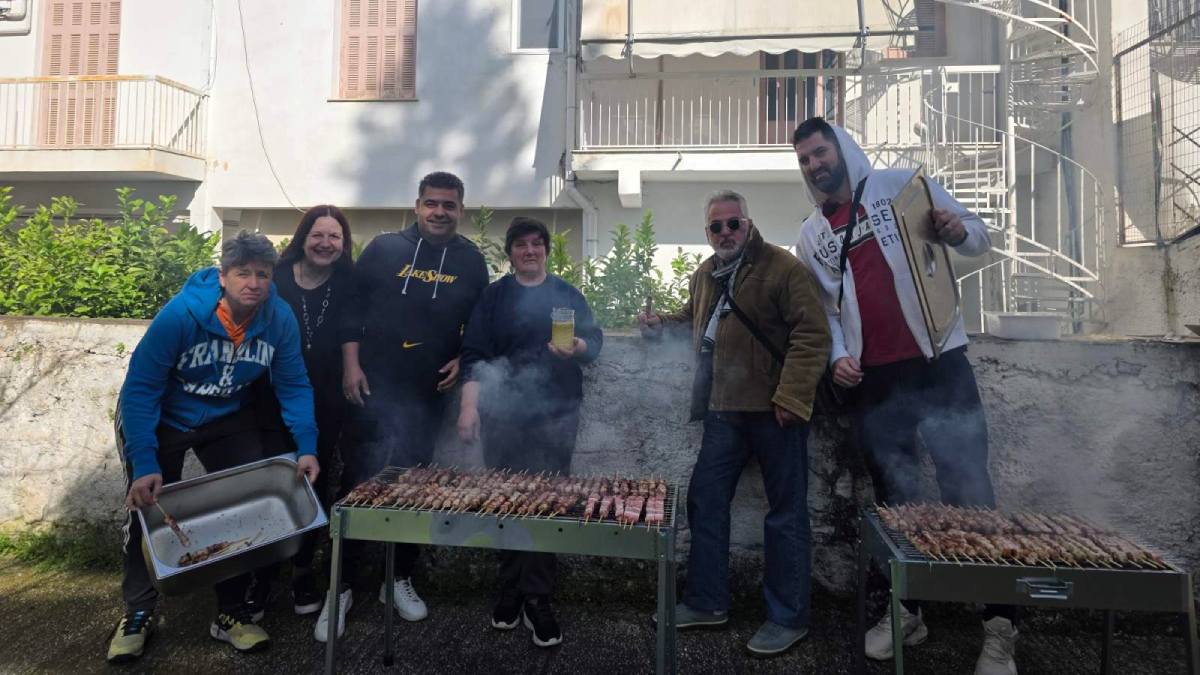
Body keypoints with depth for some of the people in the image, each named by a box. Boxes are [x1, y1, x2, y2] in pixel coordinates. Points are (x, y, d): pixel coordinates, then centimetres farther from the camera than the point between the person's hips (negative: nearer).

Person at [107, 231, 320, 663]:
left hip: (227, 419, 3)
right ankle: (138, 614, 28)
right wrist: (144, 464, -36)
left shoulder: (280, 319, -21)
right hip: (158, 417, -2)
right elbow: (139, 389, -29)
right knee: (148, 509, 5)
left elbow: (294, 386, -14)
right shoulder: (181, 314, -31)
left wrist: (306, 447, -25)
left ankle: (231, 614, 17)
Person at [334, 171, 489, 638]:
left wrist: (463, 361, -5)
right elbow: (352, 309, 2)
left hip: (428, 394, 2)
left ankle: (401, 579, 27)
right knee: (358, 484, 1)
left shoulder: (471, 261, 6)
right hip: (372, 388, -1)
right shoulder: (384, 248, 2)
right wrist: (351, 366, -5)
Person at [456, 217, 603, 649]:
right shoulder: (493, 297, 6)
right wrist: (469, 406, -10)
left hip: (556, 415, 0)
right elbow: (474, 353, 0)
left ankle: (537, 597, 9)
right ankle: (511, 589, 23)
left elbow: (595, 341, 6)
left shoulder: (568, 295, 10)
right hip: (503, 415, 0)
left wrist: (577, 347, -18)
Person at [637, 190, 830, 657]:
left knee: (785, 514, 4)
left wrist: (791, 396, -21)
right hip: (724, 409, 7)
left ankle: (788, 618, 20)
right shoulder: (704, 275, 14)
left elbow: (811, 335, -15)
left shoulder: (783, 268, -9)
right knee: (705, 501, 12)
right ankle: (706, 602, 28)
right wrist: (662, 325, 13)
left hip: (774, 409, -7)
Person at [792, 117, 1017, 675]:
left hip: (939, 363, -3)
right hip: (873, 379, 4)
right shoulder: (811, 235, 12)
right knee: (893, 497, 12)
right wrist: (836, 356, -3)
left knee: (969, 489, -2)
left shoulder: (901, 185, 3)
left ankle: (998, 626, 10)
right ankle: (905, 611, 25)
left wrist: (958, 231, -16)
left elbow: (979, 237, 7)